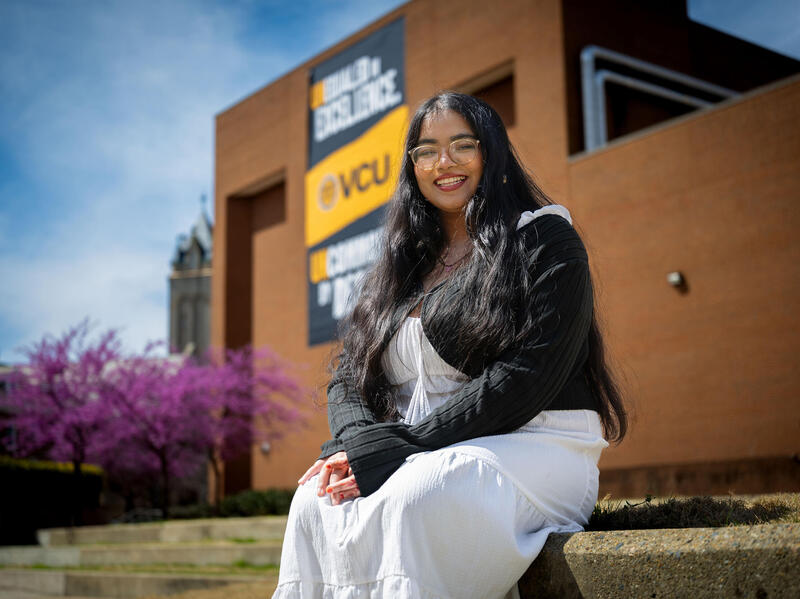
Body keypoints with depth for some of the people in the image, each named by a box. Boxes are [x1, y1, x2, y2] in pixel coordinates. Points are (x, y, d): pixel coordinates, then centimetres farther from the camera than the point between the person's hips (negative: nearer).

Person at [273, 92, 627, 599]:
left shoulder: (545, 241, 2)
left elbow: (525, 377, -12)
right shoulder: (402, 264, 21)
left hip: (531, 449, -5)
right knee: (315, 502, -26)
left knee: (411, 500, -36)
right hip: (431, 460, 5)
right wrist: (363, 442, -11)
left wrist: (401, 448, -17)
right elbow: (349, 375, 14)